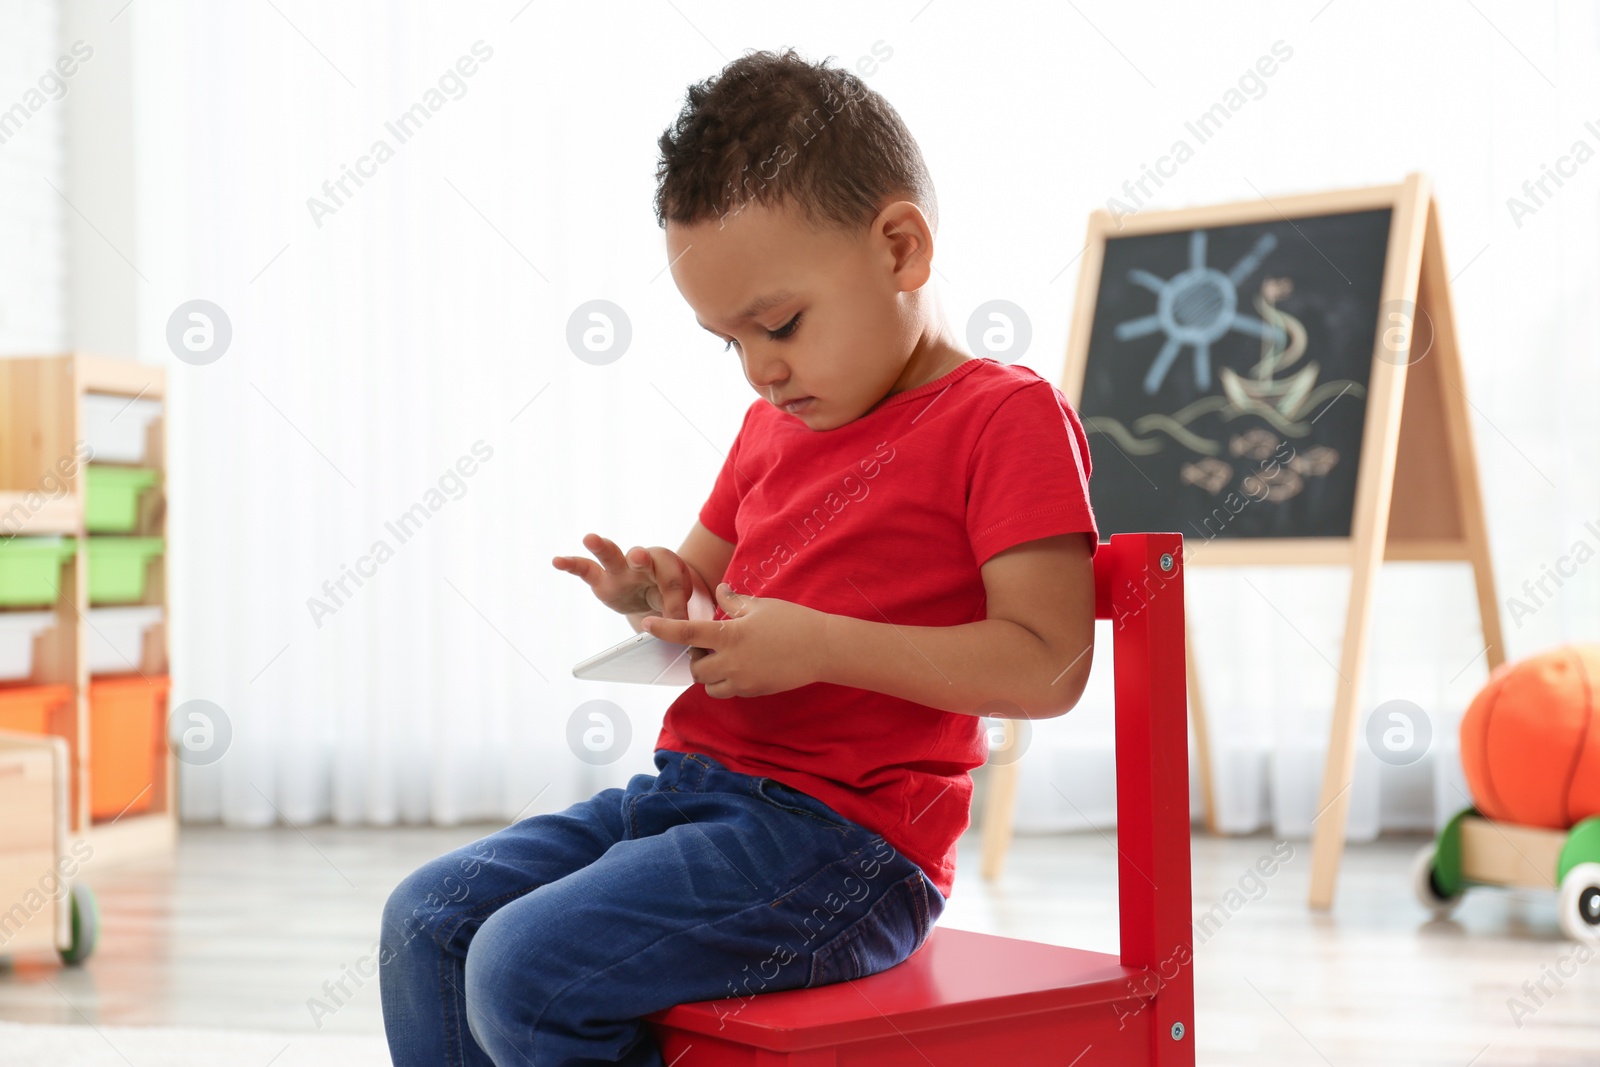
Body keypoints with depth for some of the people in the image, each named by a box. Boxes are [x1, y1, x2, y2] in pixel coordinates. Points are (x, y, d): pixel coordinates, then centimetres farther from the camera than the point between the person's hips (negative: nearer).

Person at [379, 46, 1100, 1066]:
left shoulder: (1007, 416, -8)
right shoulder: (775, 426, 17)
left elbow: (1046, 664, -17)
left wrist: (815, 643, -22)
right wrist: (663, 600, 4)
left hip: (840, 836, -9)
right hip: (689, 790, 9)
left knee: (524, 966, -22)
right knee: (428, 918, 1)